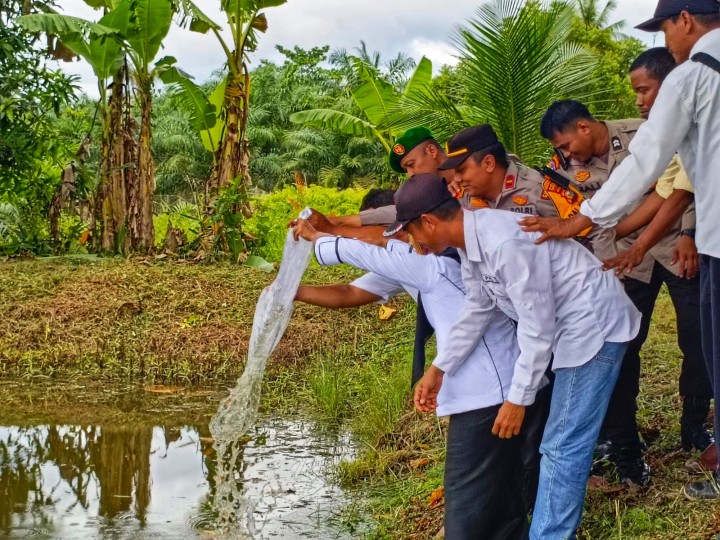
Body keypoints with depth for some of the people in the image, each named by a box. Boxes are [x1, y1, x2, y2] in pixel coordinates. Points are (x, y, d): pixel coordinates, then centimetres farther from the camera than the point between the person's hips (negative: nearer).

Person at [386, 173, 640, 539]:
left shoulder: (505, 242, -29)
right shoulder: (471, 243, 1)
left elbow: (537, 327, -26)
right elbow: (476, 310, 12)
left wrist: (518, 398, -19)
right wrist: (439, 369, 11)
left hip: (594, 324, -10)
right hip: (570, 328, 10)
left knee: (562, 446, -8)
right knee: (559, 442, 18)